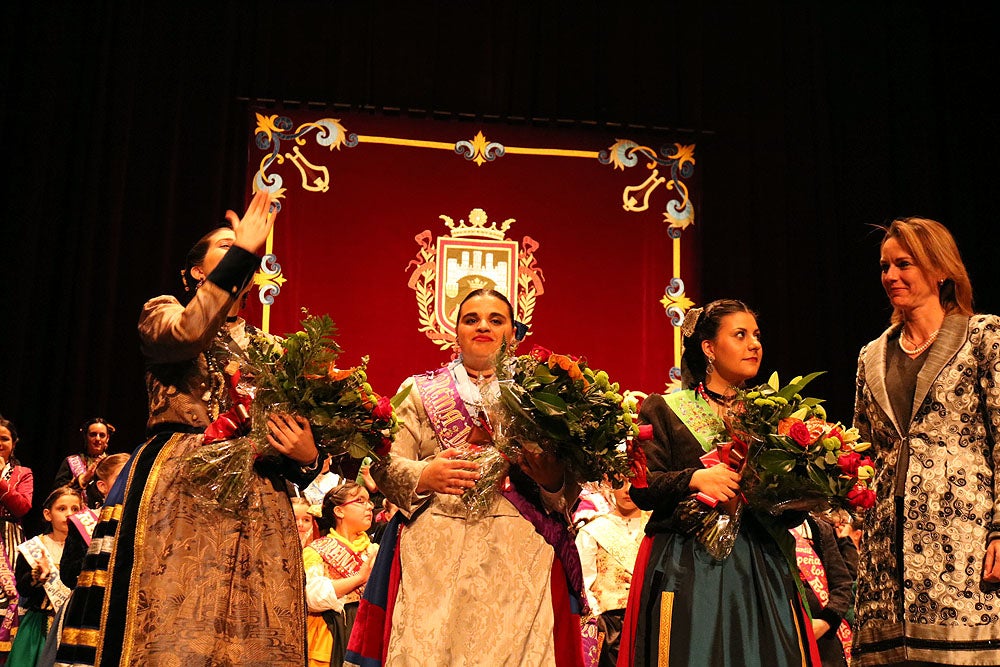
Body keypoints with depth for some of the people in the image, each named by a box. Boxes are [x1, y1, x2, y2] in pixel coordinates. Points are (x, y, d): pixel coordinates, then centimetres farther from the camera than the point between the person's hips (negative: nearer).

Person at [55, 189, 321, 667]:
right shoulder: (163, 312, 12)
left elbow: (295, 432, 20)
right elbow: (189, 332, -13)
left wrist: (307, 456, -4)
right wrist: (242, 251, -11)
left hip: (256, 501, 4)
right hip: (178, 488, -3)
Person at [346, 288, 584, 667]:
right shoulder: (421, 391, 14)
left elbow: (569, 490, 8)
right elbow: (386, 467, 5)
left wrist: (550, 475, -14)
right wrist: (424, 477, -14)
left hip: (518, 553, 0)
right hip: (435, 554, 0)